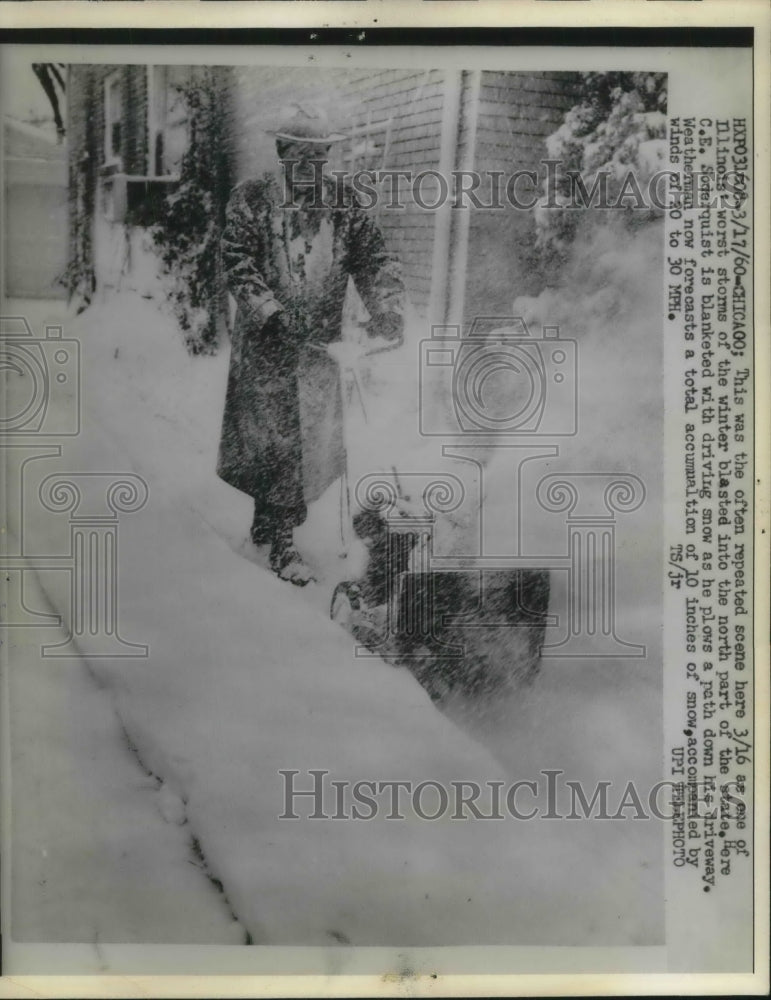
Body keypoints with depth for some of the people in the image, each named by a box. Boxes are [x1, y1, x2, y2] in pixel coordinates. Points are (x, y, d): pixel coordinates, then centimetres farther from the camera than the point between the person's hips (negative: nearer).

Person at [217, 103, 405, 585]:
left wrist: (387, 309, -13)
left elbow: (375, 259, 5)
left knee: (316, 441, 7)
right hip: (266, 342, -3)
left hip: (322, 343, 4)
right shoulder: (252, 199, 0)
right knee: (278, 440, -6)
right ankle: (282, 543, 1)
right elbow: (237, 264, -7)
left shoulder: (345, 203, 8)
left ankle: (268, 521, 27)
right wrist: (272, 312, -20)